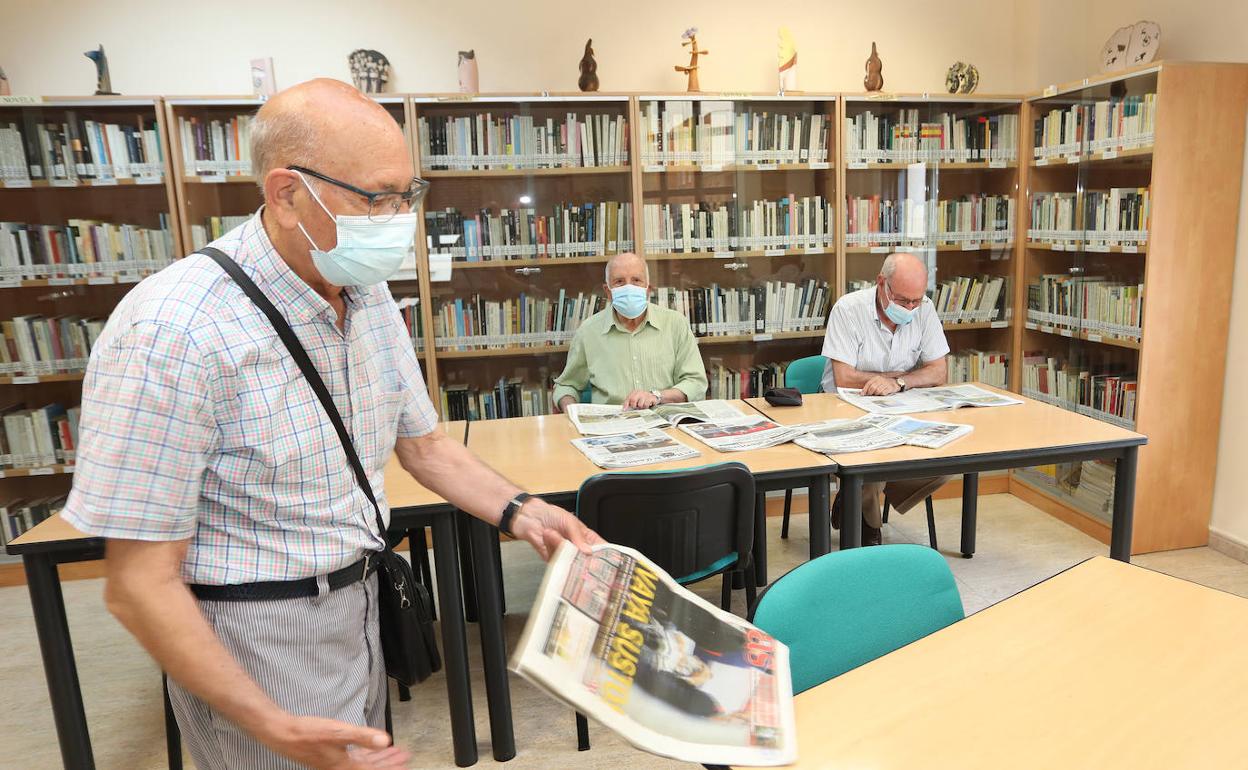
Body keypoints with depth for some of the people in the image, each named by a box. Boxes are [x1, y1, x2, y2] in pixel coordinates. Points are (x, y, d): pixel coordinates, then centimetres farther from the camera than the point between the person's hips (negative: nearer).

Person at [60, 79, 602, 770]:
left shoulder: (370, 297, -2)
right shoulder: (173, 332, -25)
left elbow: (422, 445, 8)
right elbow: (140, 584, -22)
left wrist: (521, 513, -6)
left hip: (356, 606, 7)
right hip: (253, 635, -7)